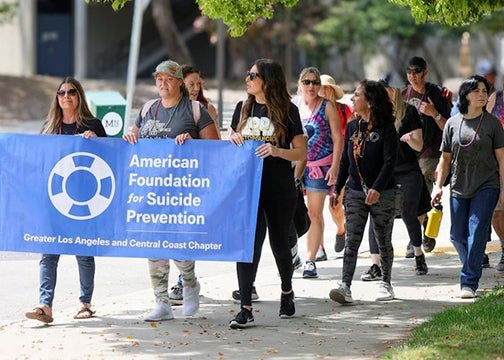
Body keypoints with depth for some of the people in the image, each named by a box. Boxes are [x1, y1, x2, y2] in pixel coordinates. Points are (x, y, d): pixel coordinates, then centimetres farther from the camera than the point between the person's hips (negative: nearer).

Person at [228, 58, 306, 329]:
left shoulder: (287, 111, -3)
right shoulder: (243, 108, 10)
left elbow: (301, 153, -4)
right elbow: (230, 142, 20)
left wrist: (276, 151, -22)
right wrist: (233, 141, -4)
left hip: (279, 190, -2)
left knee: (279, 243, 12)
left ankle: (287, 293, 38)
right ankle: (245, 309, -13)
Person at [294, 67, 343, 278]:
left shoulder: (327, 107, 0)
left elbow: (337, 139, -1)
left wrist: (334, 167, -9)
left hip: (320, 167, -2)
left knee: (315, 214, -2)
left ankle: (310, 260, 2)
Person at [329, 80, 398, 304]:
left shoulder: (385, 128, -9)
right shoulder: (352, 127, 9)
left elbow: (389, 161, -16)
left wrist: (377, 189, -26)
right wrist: (337, 189, 12)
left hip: (382, 193, -4)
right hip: (355, 193, 4)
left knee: (383, 241, 9)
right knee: (351, 241, -7)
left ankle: (385, 283, 24)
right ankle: (345, 286, -14)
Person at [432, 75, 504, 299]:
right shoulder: (453, 123, 7)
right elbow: (446, 158, 12)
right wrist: (438, 185, 5)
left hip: (486, 187, -3)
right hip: (459, 188, 3)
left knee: (476, 233, -12)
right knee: (457, 236, 6)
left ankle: (469, 282, -12)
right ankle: (472, 269, 30)